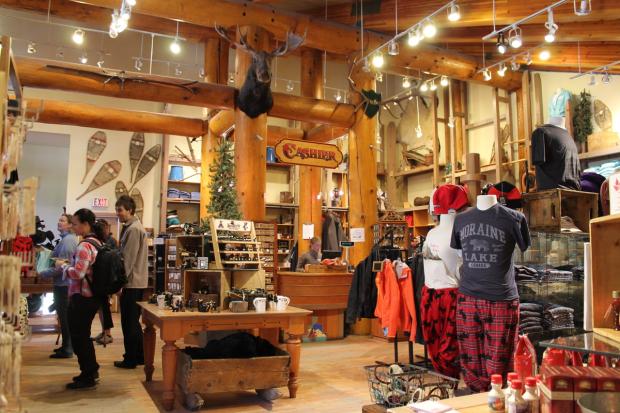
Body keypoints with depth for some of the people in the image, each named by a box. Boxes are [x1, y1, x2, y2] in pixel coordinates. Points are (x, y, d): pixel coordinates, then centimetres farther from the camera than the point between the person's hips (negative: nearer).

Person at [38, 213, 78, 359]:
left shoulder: (67, 240, -18)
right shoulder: (70, 238, 13)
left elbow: (60, 266, -22)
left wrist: (42, 274, -14)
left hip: (63, 284, -10)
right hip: (64, 283, 10)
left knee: (64, 316, -2)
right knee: (65, 316, 17)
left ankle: (67, 350, 5)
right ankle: (67, 345, 28)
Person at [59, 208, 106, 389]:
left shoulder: (84, 246, -20)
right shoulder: (98, 243, 8)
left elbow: (78, 273, -25)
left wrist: (63, 266, -9)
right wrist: (70, 264, 13)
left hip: (81, 297, -9)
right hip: (93, 296, 9)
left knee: (78, 337, 3)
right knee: (83, 334, 21)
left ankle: (87, 377, 12)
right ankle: (91, 371, 31)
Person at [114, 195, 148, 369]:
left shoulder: (133, 229, -15)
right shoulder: (132, 227, 16)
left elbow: (128, 259, -19)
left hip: (132, 283, -10)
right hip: (136, 282, 10)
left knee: (129, 322, -1)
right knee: (133, 321, 16)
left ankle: (130, 359, 8)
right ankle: (139, 355, 25)